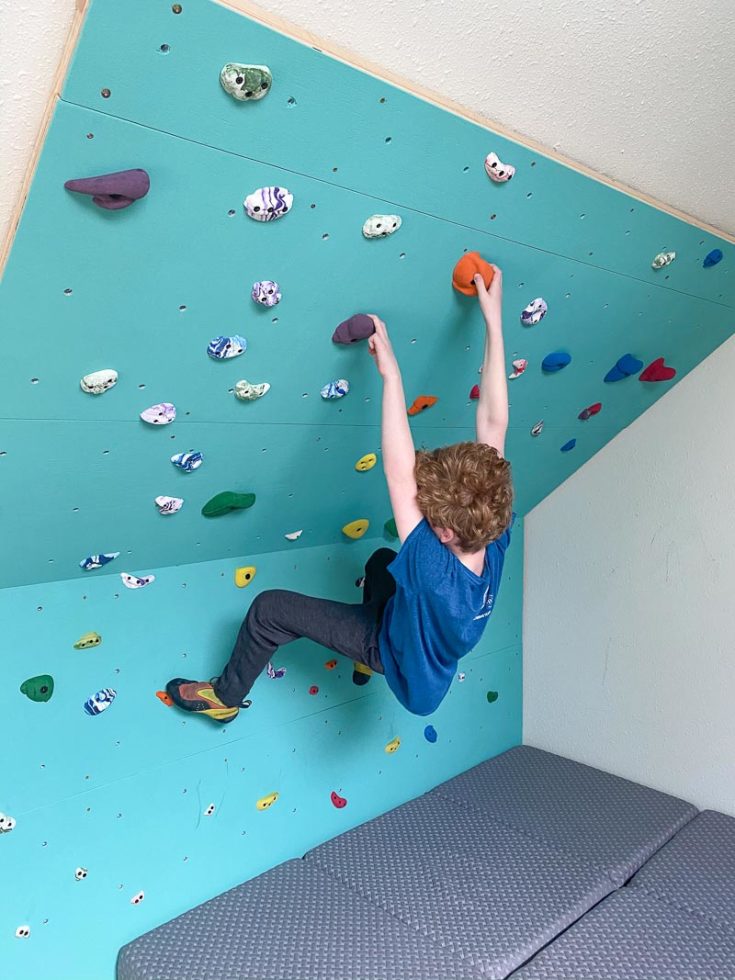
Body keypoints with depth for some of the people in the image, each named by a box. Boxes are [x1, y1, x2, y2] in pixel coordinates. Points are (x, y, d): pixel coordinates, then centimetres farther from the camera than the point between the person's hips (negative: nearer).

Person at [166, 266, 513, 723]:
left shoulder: (436, 574, -47)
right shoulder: (496, 535, -30)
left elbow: (400, 475, -52)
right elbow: (494, 424, -32)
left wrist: (390, 372, -48)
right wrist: (493, 320, -33)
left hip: (402, 654, -6)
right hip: (427, 636, 6)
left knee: (271, 608, -6)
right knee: (382, 559, 31)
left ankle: (224, 697, 22)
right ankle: (366, 658, 51)